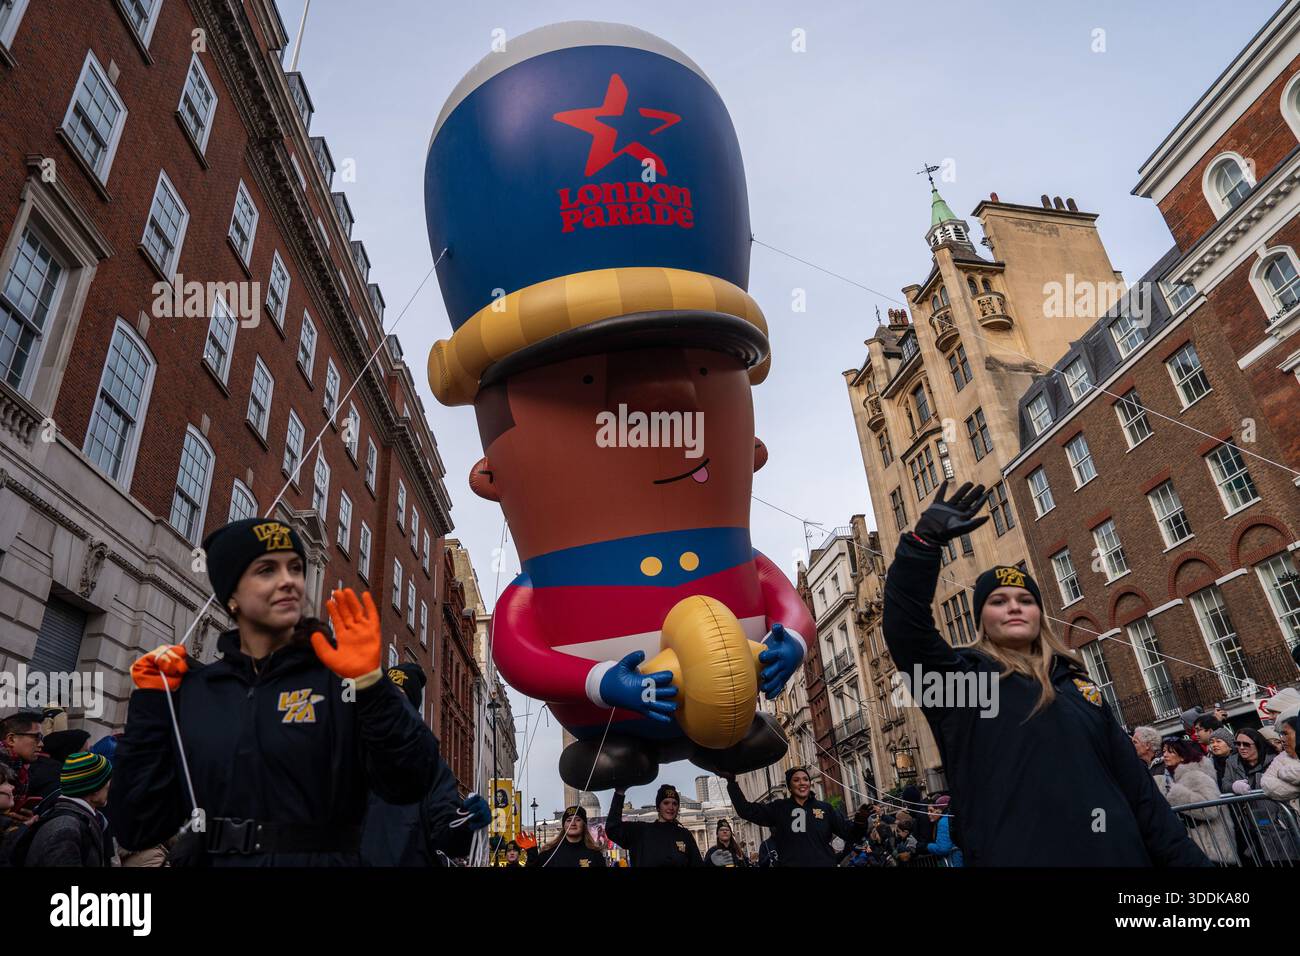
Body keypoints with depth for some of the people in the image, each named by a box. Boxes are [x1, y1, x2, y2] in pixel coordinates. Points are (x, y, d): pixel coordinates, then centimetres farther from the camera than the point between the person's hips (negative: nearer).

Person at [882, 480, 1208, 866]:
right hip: (1017, 857, -5)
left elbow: (1136, 784, 14)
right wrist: (925, 540, -29)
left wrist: (1185, 858, 7)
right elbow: (904, 626, -20)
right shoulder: (961, 677, -2)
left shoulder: (1077, 683, 13)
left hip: (1119, 855, 5)